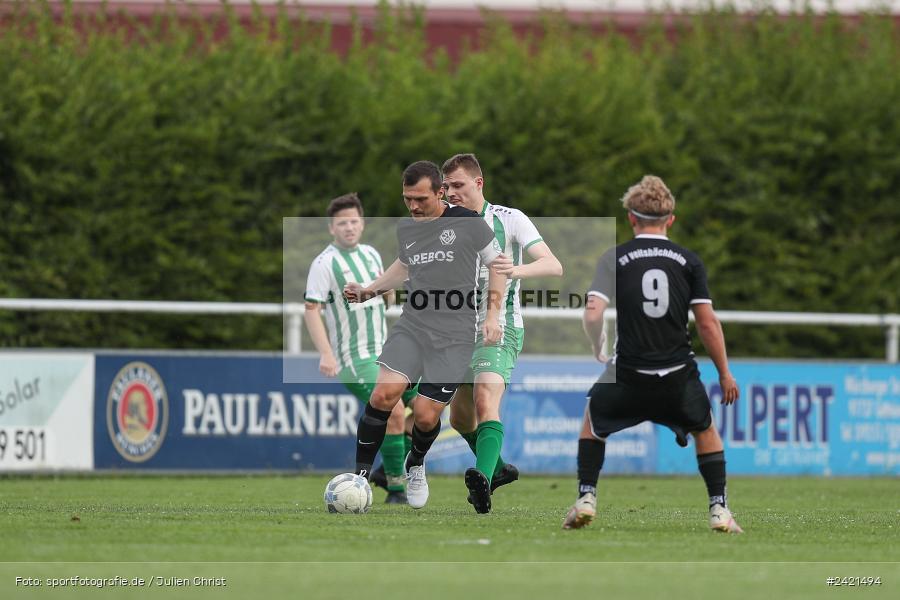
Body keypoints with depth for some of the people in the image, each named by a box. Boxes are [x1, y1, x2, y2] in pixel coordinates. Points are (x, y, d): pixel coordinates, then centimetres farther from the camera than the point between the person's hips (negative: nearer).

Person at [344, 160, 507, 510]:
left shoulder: (468, 223, -5)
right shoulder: (405, 228, 10)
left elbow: (497, 264, 6)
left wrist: (493, 314, -2)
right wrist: (369, 291, 19)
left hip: (454, 337, -3)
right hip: (412, 326, 3)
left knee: (425, 415, -8)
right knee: (384, 393, -20)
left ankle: (415, 467, 27)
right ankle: (360, 476, -11)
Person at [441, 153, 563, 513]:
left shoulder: (509, 219, -6)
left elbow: (553, 266, -15)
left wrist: (516, 270, -36)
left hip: (499, 326, -7)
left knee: (486, 398, -29)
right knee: (460, 418, 15)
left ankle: (483, 479, -46)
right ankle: (498, 470, 40)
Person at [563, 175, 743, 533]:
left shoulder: (614, 258, -1)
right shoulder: (689, 261, 1)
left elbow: (593, 314, -12)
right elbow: (708, 323, -1)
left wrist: (598, 349, 9)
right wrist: (725, 373, 8)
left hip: (628, 374, -1)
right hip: (679, 376, 1)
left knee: (594, 419, 27)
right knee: (706, 429, 25)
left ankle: (586, 498, 14)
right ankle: (719, 509, 16)